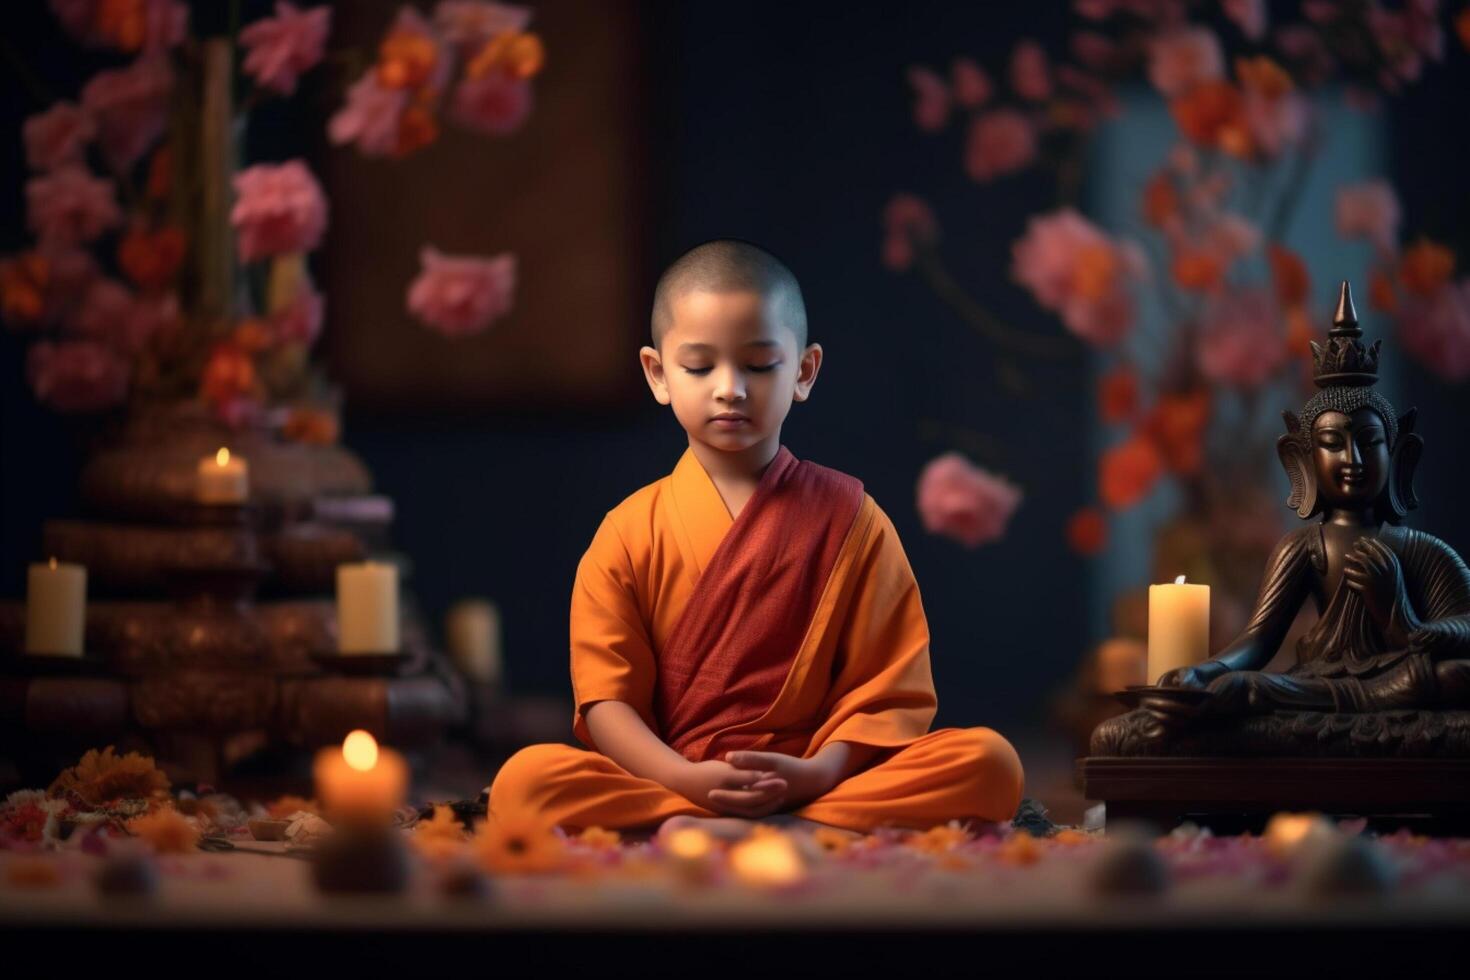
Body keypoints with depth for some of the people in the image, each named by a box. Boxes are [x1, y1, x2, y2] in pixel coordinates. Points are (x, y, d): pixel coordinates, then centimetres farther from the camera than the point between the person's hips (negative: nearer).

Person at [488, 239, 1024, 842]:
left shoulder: (850, 516, 9)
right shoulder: (630, 532, 8)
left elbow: (887, 691, 3)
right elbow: (606, 701, 0)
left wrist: (819, 772, -17)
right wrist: (687, 780, -19)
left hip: (815, 786, 1)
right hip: (671, 786, -1)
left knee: (990, 761, -26)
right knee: (522, 780, -29)